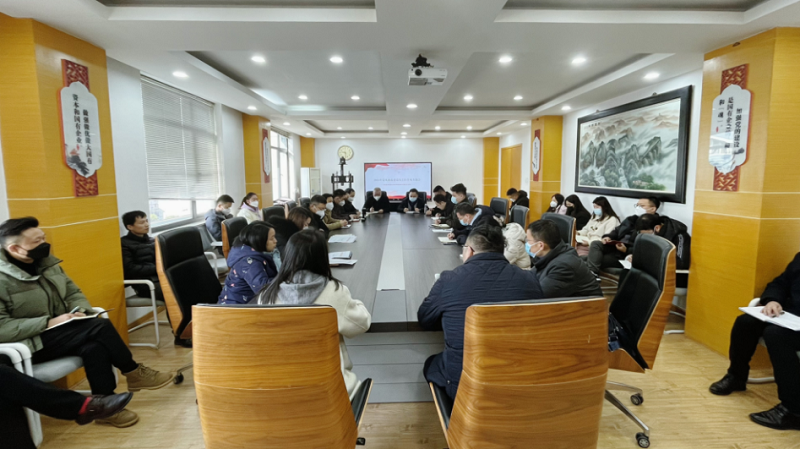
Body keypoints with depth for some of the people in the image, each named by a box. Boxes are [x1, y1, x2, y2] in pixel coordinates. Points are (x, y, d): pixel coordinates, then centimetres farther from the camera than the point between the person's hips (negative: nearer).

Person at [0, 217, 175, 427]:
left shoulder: (45, 262, 5)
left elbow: (72, 292, 13)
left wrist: (80, 311, -8)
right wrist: (48, 323, -25)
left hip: (58, 333, 7)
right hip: (29, 345, -6)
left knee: (94, 346, -25)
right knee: (101, 327, -24)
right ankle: (134, 373, -7)